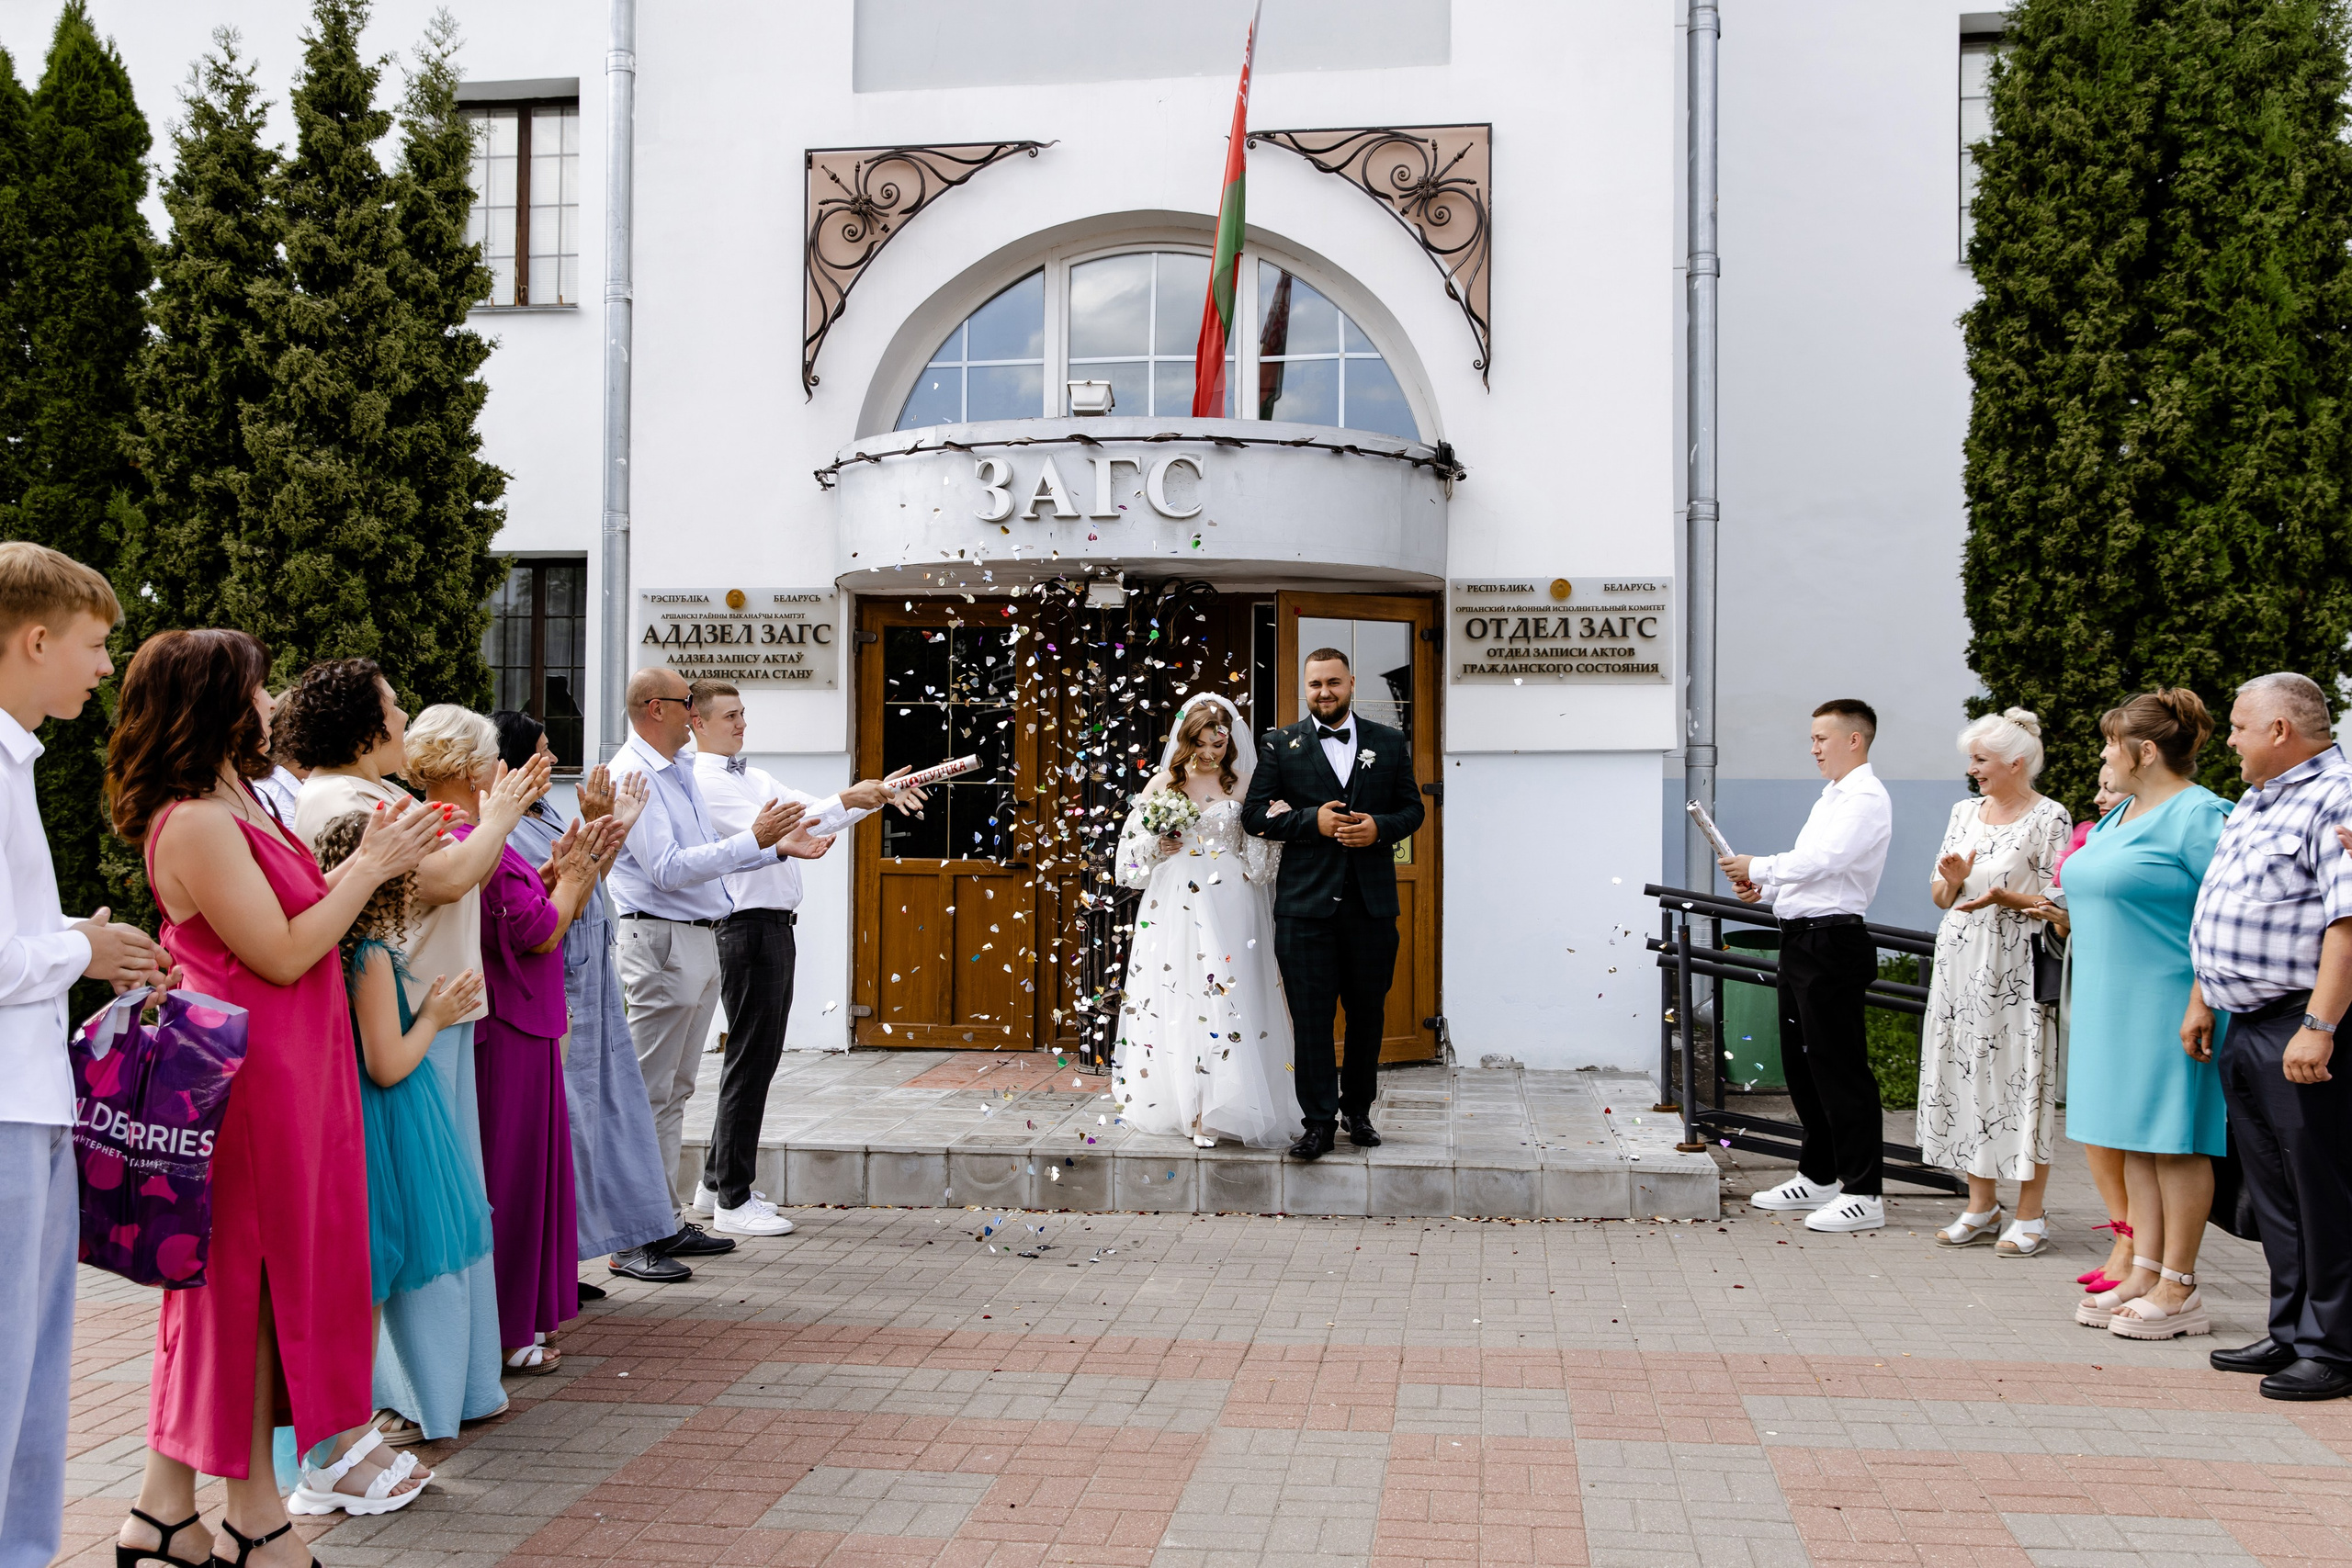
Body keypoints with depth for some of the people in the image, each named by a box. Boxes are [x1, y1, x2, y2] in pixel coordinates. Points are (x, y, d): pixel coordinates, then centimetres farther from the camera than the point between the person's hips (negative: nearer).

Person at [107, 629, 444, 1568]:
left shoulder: (234, 804, 14)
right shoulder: (195, 824, -17)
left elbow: (296, 912, 15)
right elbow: (283, 954, -18)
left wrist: (368, 859, 8)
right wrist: (374, 866, -12)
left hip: (288, 1071, 10)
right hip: (251, 1077, -10)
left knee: (245, 1279, 13)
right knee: (252, 1277, 0)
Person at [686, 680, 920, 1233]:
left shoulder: (754, 776, 19)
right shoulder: (703, 781, -10)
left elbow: (809, 813, 12)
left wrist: (878, 795, -3)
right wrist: (847, 801, -24)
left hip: (775, 927, 10)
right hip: (747, 929, -9)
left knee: (760, 1056, 14)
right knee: (752, 1060, -6)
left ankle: (716, 1183, 24)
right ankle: (732, 1202, 1)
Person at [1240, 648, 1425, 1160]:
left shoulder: (1389, 743, 9)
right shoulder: (1279, 745, 4)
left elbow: (1412, 808, 11)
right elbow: (1254, 813, 0)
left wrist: (1379, 828, -10)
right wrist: (1313, 821, -14)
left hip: (1372, 903, 2)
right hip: (1305, 905, -2)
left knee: (1368, 1013, 11)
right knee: (1311, 1016, -1)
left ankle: (1358, 1112, 27)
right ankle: (1319, 1123, 5)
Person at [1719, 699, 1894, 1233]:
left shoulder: (1866, 798, -12)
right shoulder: (1832, 796, 19)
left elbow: (1820, 860, -23)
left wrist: (1759, 867, -11)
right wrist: (1765, 887, 7)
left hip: (1831, 943, -10)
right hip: (1801, 942, 10)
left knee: (1839, 1068, -7)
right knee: (1801, 1063, 17)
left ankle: (1863, 1194, -1)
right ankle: (1816, 1178, 29)